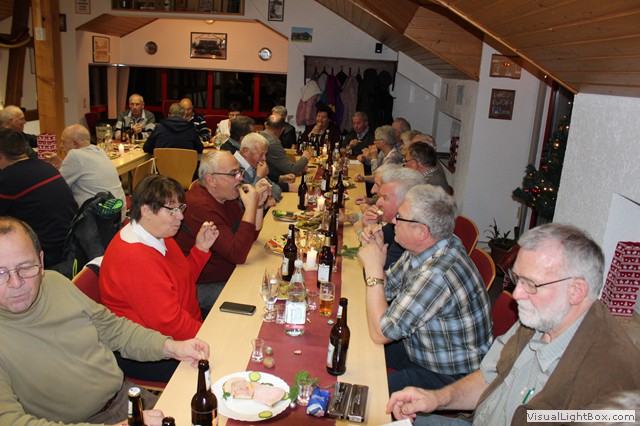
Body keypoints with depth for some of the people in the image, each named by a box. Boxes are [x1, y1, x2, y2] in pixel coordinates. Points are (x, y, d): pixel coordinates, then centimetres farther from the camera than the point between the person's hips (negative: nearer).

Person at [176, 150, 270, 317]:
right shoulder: (200, 207, -26)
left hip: (228, 275, 9)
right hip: (202, 286, -9)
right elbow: (238, 254, -31)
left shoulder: (225, 196, 4)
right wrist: (250, 207, -28)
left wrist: (259, 203, -6)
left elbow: (252, 235, 9)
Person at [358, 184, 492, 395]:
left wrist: (374, 269, -25)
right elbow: (387, 289, 9)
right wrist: (377, 252, -10)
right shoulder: (422, 249, -6)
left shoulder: (438, 274, -36)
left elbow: (380, 333, -29)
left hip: (451, 376, -9)